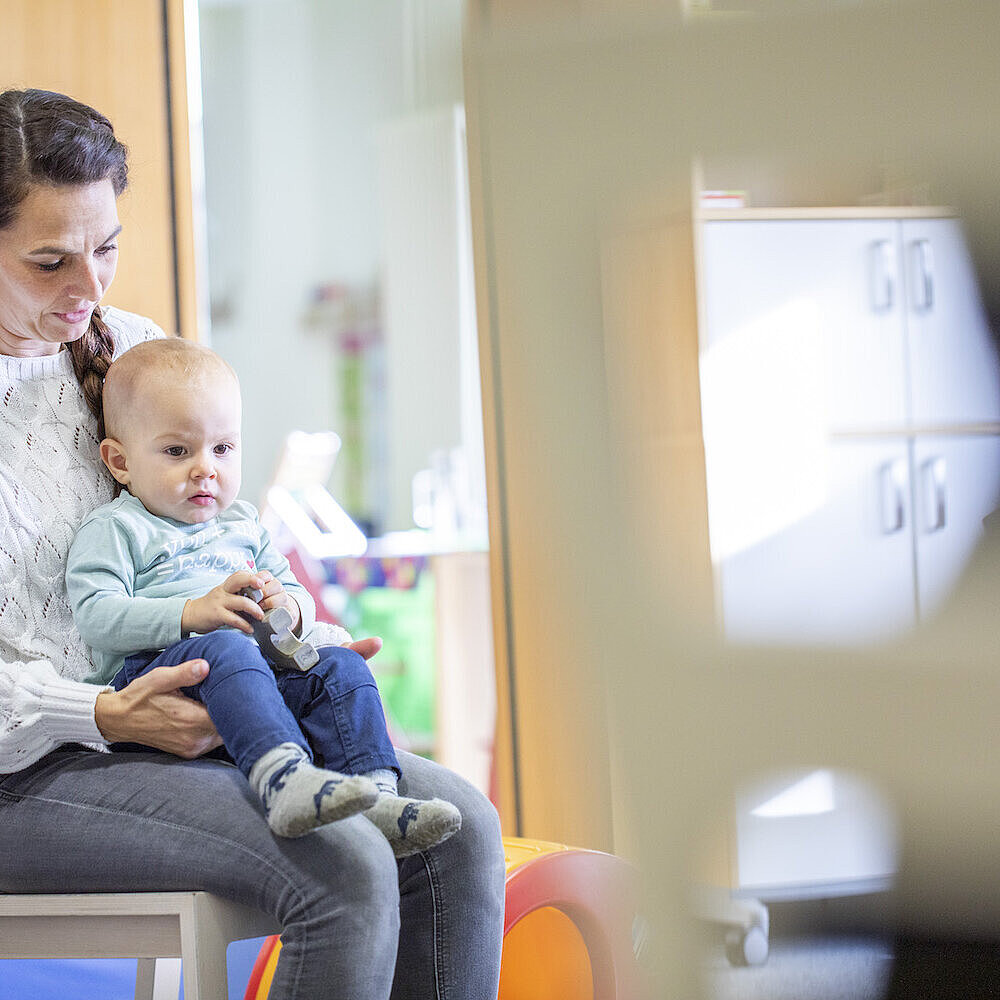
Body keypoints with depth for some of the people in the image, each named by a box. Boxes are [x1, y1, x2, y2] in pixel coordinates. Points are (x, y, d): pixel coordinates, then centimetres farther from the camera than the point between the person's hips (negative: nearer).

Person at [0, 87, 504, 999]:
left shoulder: (136, 348, 10)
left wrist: (301, 645, 0)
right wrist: (107, 717, -23)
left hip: (166, 715, 7)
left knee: (457, 825, -11)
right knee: (343, 867, -26)